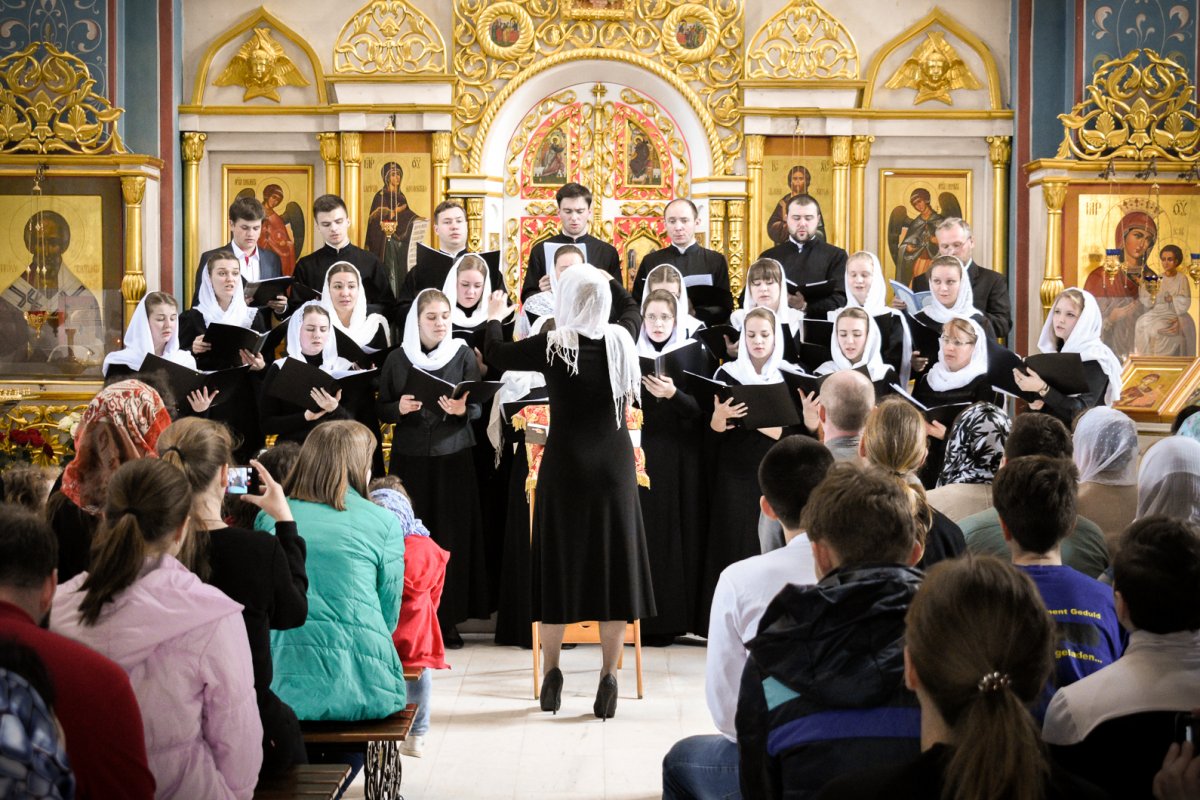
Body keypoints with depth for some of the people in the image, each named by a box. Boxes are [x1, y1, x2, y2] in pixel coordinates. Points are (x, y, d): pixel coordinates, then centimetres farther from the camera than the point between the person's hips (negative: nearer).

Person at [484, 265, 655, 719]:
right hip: (614, 464, 2)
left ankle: (552, 674, 15)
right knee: (612, 565, 4)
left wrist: (494, 316, 20)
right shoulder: (621, 342, -2)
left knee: (559, 566, 10)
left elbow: (494, 353, 3)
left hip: (566, 466, -2)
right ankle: (608, 679, 4)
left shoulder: (553, 346, -10)